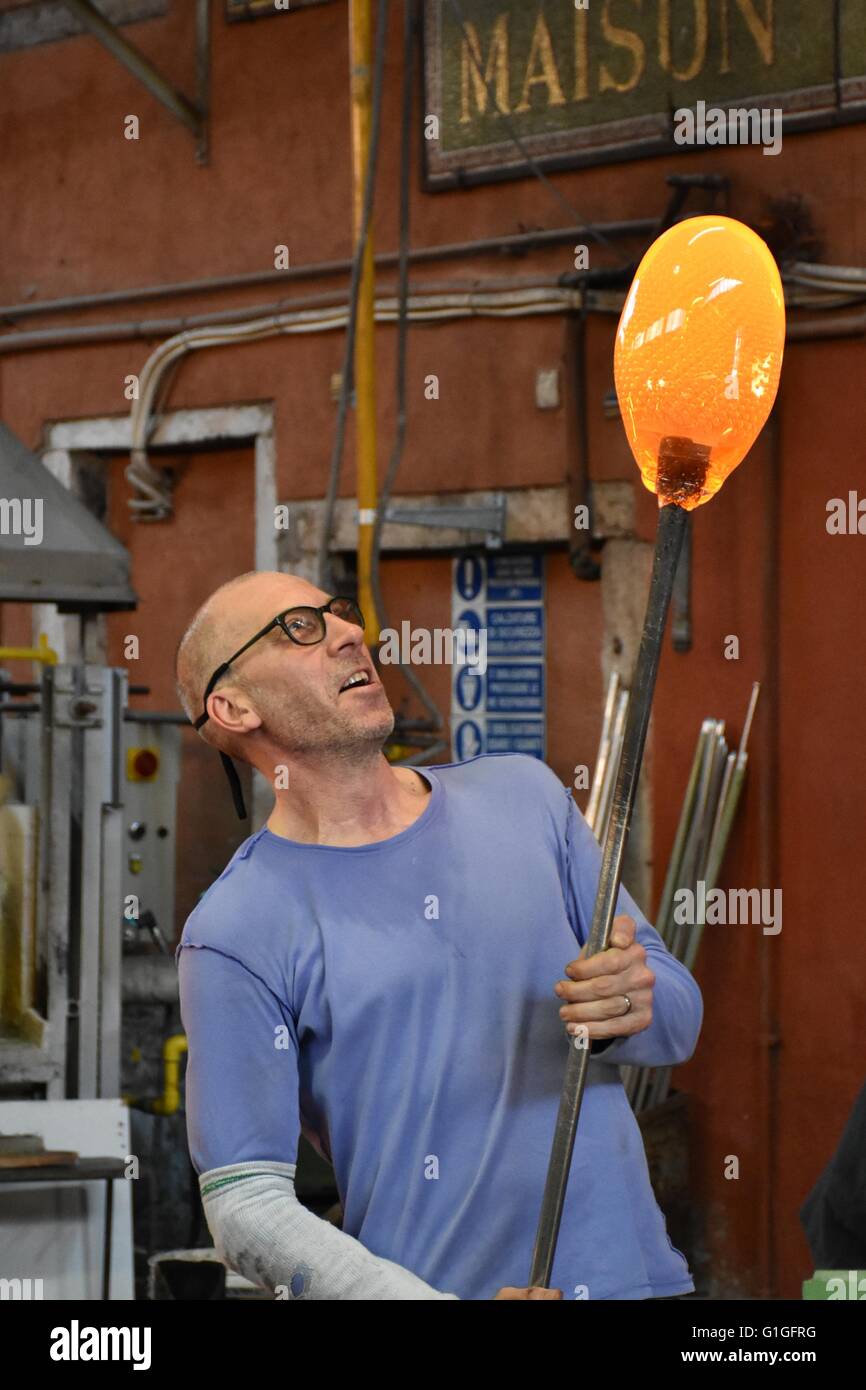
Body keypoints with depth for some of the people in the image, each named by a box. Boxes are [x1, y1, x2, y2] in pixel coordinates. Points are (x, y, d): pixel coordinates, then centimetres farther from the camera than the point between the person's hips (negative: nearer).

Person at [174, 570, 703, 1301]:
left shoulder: (524, 794, 4)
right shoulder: (236, 937, -9)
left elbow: (681, 1013, 7)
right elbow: (246, 1204, -12)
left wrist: (629, 1009, -16)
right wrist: (430, 1304, -24)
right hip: (434, 1281, -3)